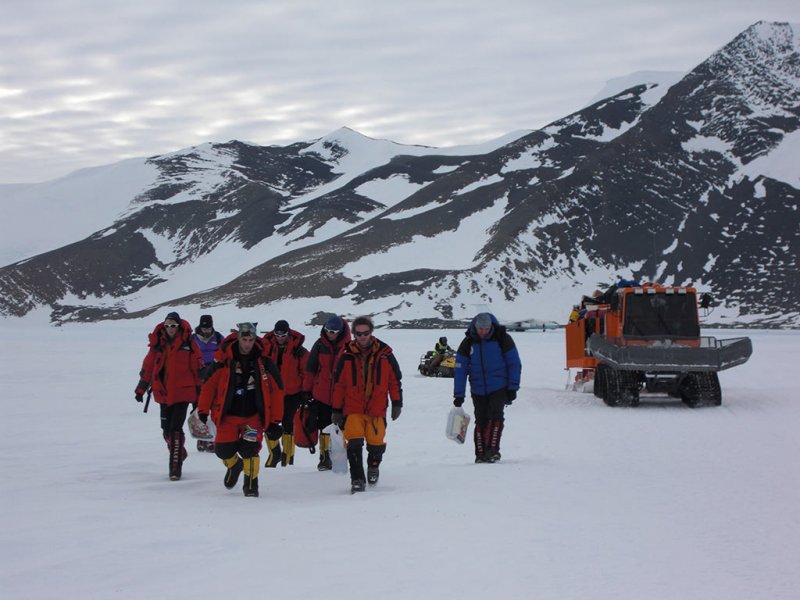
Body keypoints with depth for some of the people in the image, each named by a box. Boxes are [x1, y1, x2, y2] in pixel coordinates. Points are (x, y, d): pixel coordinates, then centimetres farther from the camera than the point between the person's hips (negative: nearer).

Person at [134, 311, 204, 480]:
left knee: (175, 429, -11)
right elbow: (148, 366, 12)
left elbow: (197, 369, 1)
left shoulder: (188, 344, -3)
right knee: (167, 430, 8)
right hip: (163, 393, 4)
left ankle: (175, 466, -6)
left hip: (182, 392, -4)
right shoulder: (158, 343, 5)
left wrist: (199, 393, 1)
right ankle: (179, 453, 32)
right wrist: (141, 388, 13)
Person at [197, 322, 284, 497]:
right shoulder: (224, 361, -5)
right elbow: (209, 385, 1)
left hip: (254, 416, -1)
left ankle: (251, 484, 7)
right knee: (223, 450, -2)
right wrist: (203, 410, -4)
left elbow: (276, 391, 0)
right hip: (228, 416, 1)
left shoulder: (264, 362, -4)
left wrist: (274, 421, -2)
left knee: (249, 450, -16)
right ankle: (233, 465, 34)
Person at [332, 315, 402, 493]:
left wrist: (397, 403, 7)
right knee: (354, 443, -14)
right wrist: (336, 410, 7)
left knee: (376, 443, -4)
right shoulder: (346, 356, 2)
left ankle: (373, 466, 28)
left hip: (377, 408, 0)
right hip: (352, 409, 0)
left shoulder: (384, 354, 3)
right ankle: (357, 479, -4)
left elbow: (394, 379, 10)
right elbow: (338, 385, 8)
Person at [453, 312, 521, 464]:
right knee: (481, 421, 3)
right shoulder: (468, 343, 0)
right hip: (478, 390, 2)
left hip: (499, 388, -2)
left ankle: (492, 450, -16)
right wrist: (458, 394, -2)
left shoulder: (502, 339, -5)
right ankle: (481, 454, 7)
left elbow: (514, 364, 1)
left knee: (495, 416, -17)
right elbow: (460, 370, 2)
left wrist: (513, 388, -4)